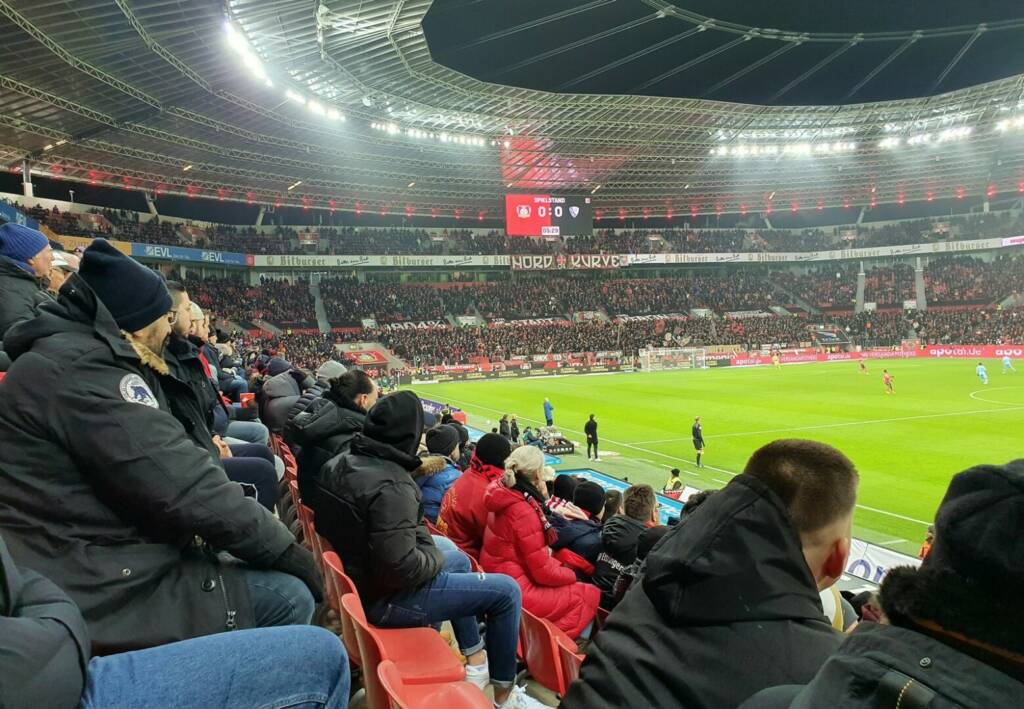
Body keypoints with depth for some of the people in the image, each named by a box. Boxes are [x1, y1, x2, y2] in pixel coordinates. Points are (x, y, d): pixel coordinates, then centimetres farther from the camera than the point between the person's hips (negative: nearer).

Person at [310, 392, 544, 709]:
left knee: (459, 560, 27)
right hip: (385, 597, -10)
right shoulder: (392, 486, -29)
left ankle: (476, 660, 32)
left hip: (357, 576, 10)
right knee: (507, 591, -4)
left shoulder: (342, 462, -1)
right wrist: (435, 557, -10)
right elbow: (401, 566, -33)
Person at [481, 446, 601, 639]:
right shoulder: (524, 512, -24)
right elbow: (544, 572, -17)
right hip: (517, 591, -9)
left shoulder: (505, 496, 2)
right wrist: (571, 574, -1)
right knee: (590, 595, -2)